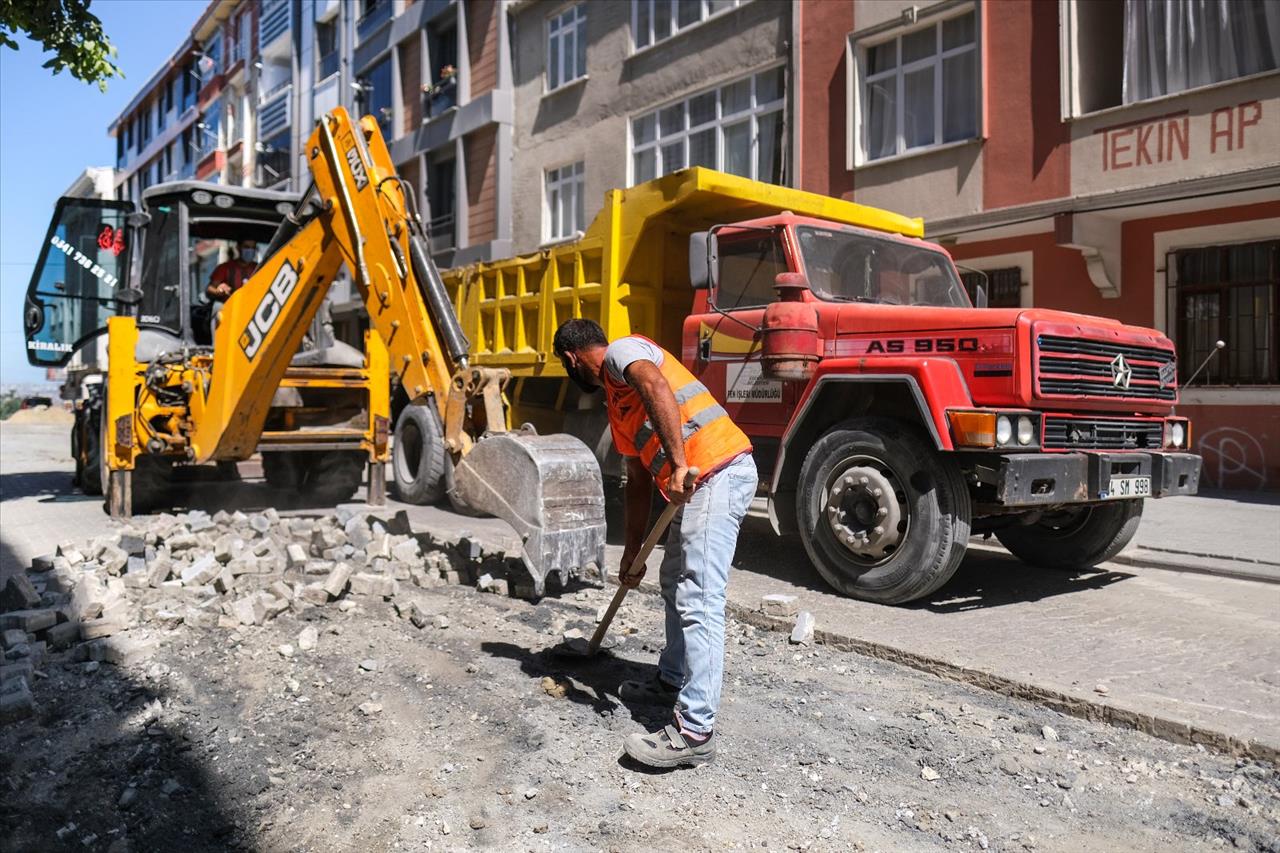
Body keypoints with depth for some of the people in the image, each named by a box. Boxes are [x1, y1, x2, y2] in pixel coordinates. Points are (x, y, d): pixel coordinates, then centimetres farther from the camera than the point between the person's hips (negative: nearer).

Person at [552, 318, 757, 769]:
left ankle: (695, 732, -9)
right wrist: (631, 553, 30)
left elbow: (655, 383, -24)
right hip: (698, 482, 11)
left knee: (698, 603, -12)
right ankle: (673, 681, 40)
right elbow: (638, 481, 29)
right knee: (675, 582, 23)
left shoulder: (621, 350, 0)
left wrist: (678, 463, -31)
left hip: (717, 472, -10)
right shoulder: (617, 403, 27)